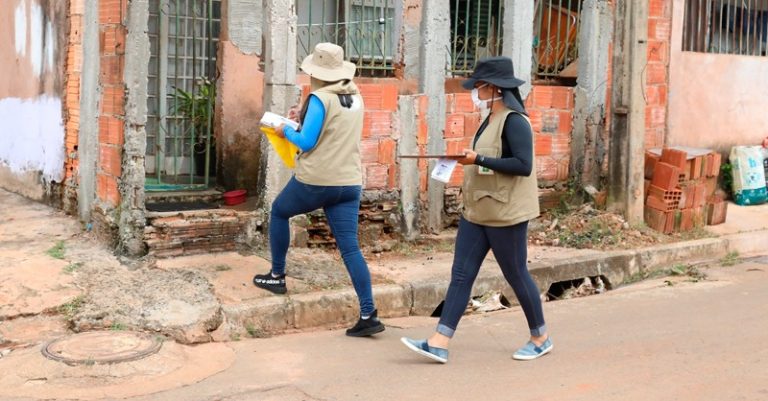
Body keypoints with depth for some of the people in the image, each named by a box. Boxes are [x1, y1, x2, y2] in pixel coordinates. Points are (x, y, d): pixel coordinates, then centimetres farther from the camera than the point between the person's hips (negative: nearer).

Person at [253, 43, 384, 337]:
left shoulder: (320, 99, -13)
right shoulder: (355, 97, 10)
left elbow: (307, 142, -15)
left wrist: (286, 131, 3)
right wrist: (305, 120, 20)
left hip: (316, 181, -6)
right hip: (349, 182, 6)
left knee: (279, 212, 23)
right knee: (350, 247, 2)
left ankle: (276, 276, 30)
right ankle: (369, 315, -5)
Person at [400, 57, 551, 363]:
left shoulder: (514, 121, -15)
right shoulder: (490, 121, 12)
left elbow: (523, 165, -24)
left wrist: (479, 159, -23)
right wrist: (469, 160, 8)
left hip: (505, 214, -9)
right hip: (476, 212, 9)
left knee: (517, 276, 5)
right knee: (460, 276, 3)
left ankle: (541, 338, 25)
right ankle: (439, 344, 1)